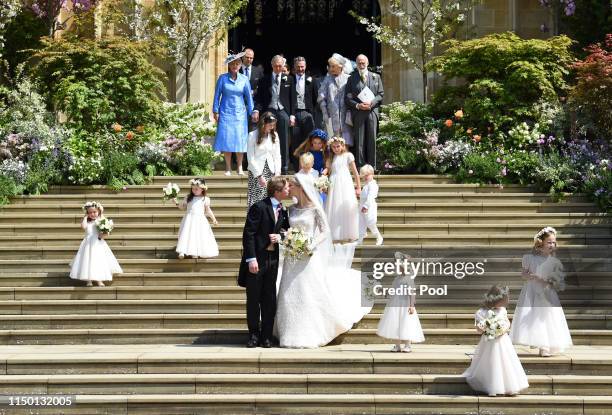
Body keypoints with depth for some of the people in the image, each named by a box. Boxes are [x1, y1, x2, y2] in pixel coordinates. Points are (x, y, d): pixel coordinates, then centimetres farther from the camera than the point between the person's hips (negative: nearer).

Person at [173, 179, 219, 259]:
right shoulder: (188, 197, 7)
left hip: (200, 220, -1)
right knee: (186, 235, -9)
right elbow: (182, 206, 17)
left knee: (199, 236, -6)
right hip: (189, 219, 1)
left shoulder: (205, 199, 3)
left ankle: (195, 253, 0)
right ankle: (182, 252, -13)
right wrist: (177, 203, 0)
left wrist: (213, 219, 5)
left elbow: (208, 210, 10)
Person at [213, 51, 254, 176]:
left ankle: (240, 168, 10)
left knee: (240, 140, 0)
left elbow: (249, 97, 6)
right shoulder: (222, 78, -1)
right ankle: (228, 168, 7)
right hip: (225, 113, -1)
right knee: (226, 140, -2)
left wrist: (252, 112, 4)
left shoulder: (244, 79, 3)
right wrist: (215, 111, -2)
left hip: (240, 113, 1)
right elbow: (217, 95, 2)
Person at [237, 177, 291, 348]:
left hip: (273, 259, 6)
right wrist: (251, 259, -20)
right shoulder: (259, 207, -11)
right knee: (253, 299, 2)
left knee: (269, 299, 7)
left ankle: (266, 336, 15)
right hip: (257, 259, -6)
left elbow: (285, 229, 22)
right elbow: (248, 234, -15)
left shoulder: (282, 210, 9)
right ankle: (254, 335, 13)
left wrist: (279, 236, -3)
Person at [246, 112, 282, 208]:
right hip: (256, 171, -4)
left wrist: (277, 172, -2)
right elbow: (251, 158, -7)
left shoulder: (274, 135, 9)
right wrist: (259, 175, -11)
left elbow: (277, 156, 11)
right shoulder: (253, 135, -4)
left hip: (270, 172, 4)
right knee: (255, 200, -7)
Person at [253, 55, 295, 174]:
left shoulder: (288, 79, 9)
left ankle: (284, 168, 7)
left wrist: (292, 115, 3)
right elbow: (259, 97, 4)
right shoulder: (265, 80, 8)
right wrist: (256, 110, -13)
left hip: (283, 112, 0)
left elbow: (292, 98, 9)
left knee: (284, 141, 1)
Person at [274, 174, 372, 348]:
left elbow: (325, 231, -5)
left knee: (310, 295, -2)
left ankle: (310, 336, 9)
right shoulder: (292, 209, 9)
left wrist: (312, 246, -18)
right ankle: (293, 335, 11)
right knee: (290, 296, 3)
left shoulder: (314, 208, -6)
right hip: (292, 258, 5)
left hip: (309, 257, -5)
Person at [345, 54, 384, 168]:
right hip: (358, 113, -1)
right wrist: (357, 105, -12)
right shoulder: (352, 78, 10)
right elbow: (347, 98, 5)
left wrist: (371, 103, -8)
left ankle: (372, 166, 4)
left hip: (372, 112, 1)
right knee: (359, 141, -2)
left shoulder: (376, 77, 15)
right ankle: (360, 166, -1)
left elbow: (381, 94, 10)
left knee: (372, 140, 0)